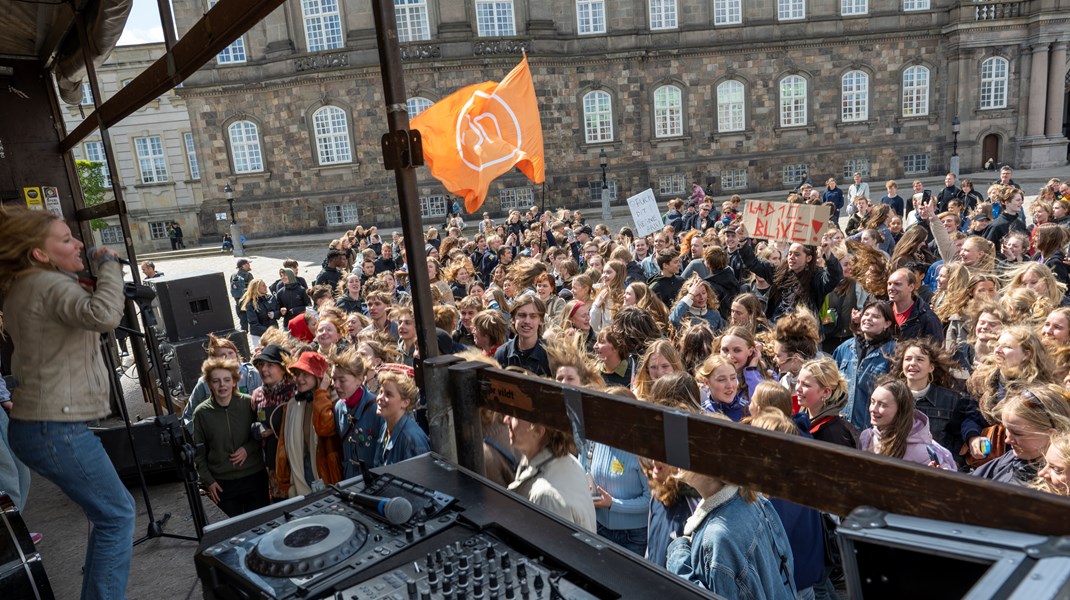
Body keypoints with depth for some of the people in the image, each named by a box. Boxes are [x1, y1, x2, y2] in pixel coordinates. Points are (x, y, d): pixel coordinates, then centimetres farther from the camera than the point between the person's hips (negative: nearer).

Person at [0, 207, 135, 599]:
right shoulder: (50, 284, -17)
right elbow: (104, 316, -36)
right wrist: (108, 264, -20)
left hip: (37, 426, 10)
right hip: (57, 430, -10)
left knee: (113, 509, 20)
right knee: (115, 515, 0)